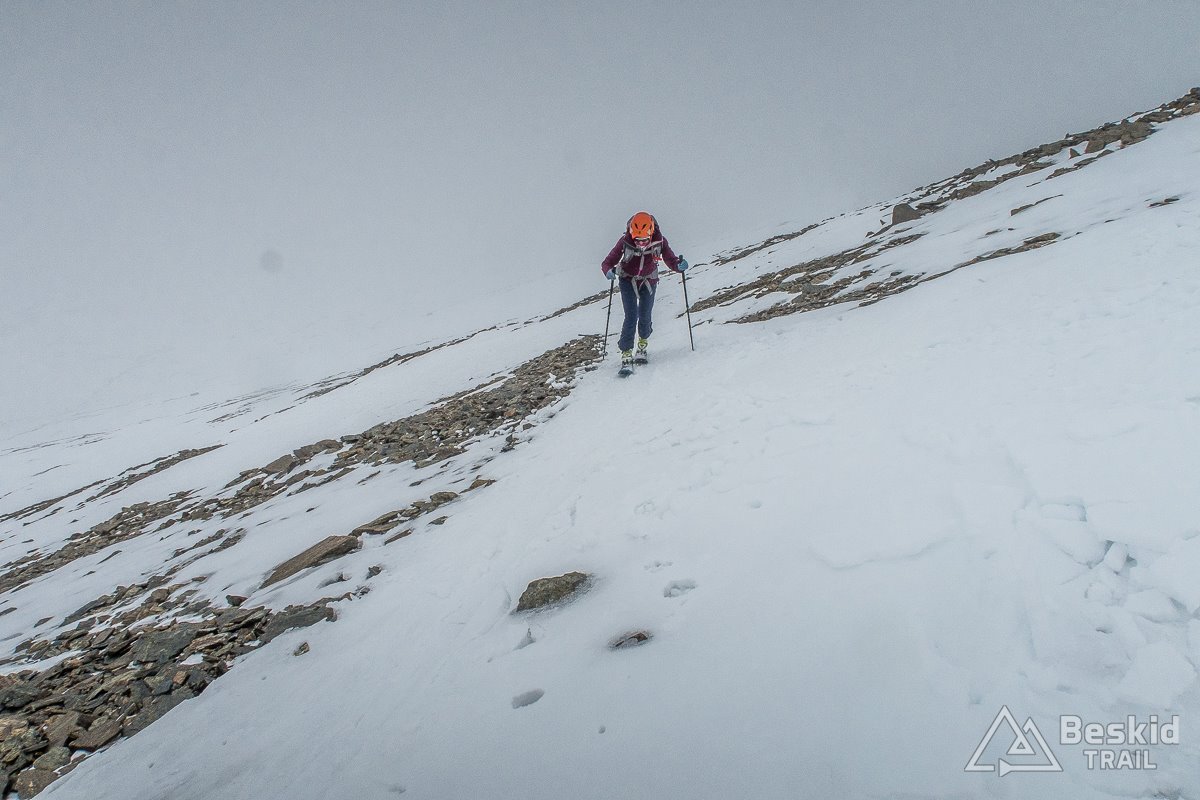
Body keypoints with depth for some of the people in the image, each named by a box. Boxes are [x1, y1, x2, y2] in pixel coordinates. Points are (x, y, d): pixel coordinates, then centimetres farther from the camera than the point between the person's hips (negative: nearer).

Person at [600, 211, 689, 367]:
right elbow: (607, 262, -24)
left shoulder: (659, 241, -23)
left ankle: (642, 345, 29)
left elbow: (671, 260, -21)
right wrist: (609, 271, -46)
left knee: (645, 317, -1)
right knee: (631, 316, -14)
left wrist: (679, 265, -43)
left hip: (648, 281, 2)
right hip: (628, 280, -1)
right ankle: (626, 352, -4)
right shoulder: (625, 241, -27)